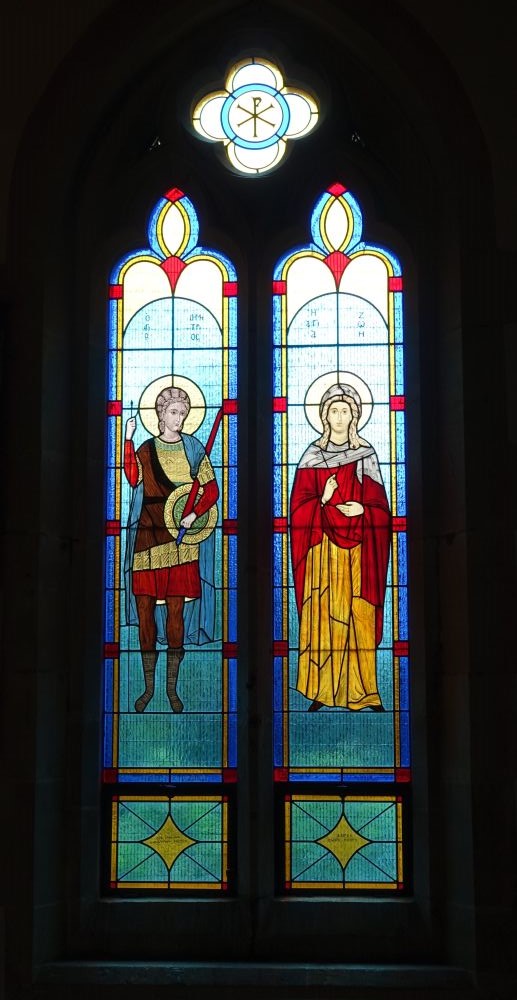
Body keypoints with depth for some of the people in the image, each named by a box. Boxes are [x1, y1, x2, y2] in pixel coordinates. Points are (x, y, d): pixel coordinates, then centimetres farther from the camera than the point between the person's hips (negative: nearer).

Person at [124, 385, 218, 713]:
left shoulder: (193, 448, 7)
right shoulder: (147, 449, 10)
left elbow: (212, 489, 3)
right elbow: (133, 479, -6)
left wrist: (194, 514, -13)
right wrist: (128, 440, -12)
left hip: (180, 539, -1)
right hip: (147, 538, 1)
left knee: (175, 611, -1)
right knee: (144, 610, 2)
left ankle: (172, 687, 10)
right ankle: (149, 686, 14)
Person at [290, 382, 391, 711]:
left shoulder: (367, 454, 5)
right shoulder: (313, 454, 5)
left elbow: (380, 504, 5)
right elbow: (300, 505, 2)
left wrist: (363, 509, -14)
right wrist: (323, 502, -15)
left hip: (357, 549, 0)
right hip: (323, 547, 0)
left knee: (359, 615, -1)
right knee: (323, 613, 0)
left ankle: (362, 689, 7)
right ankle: (322, 690, 7)